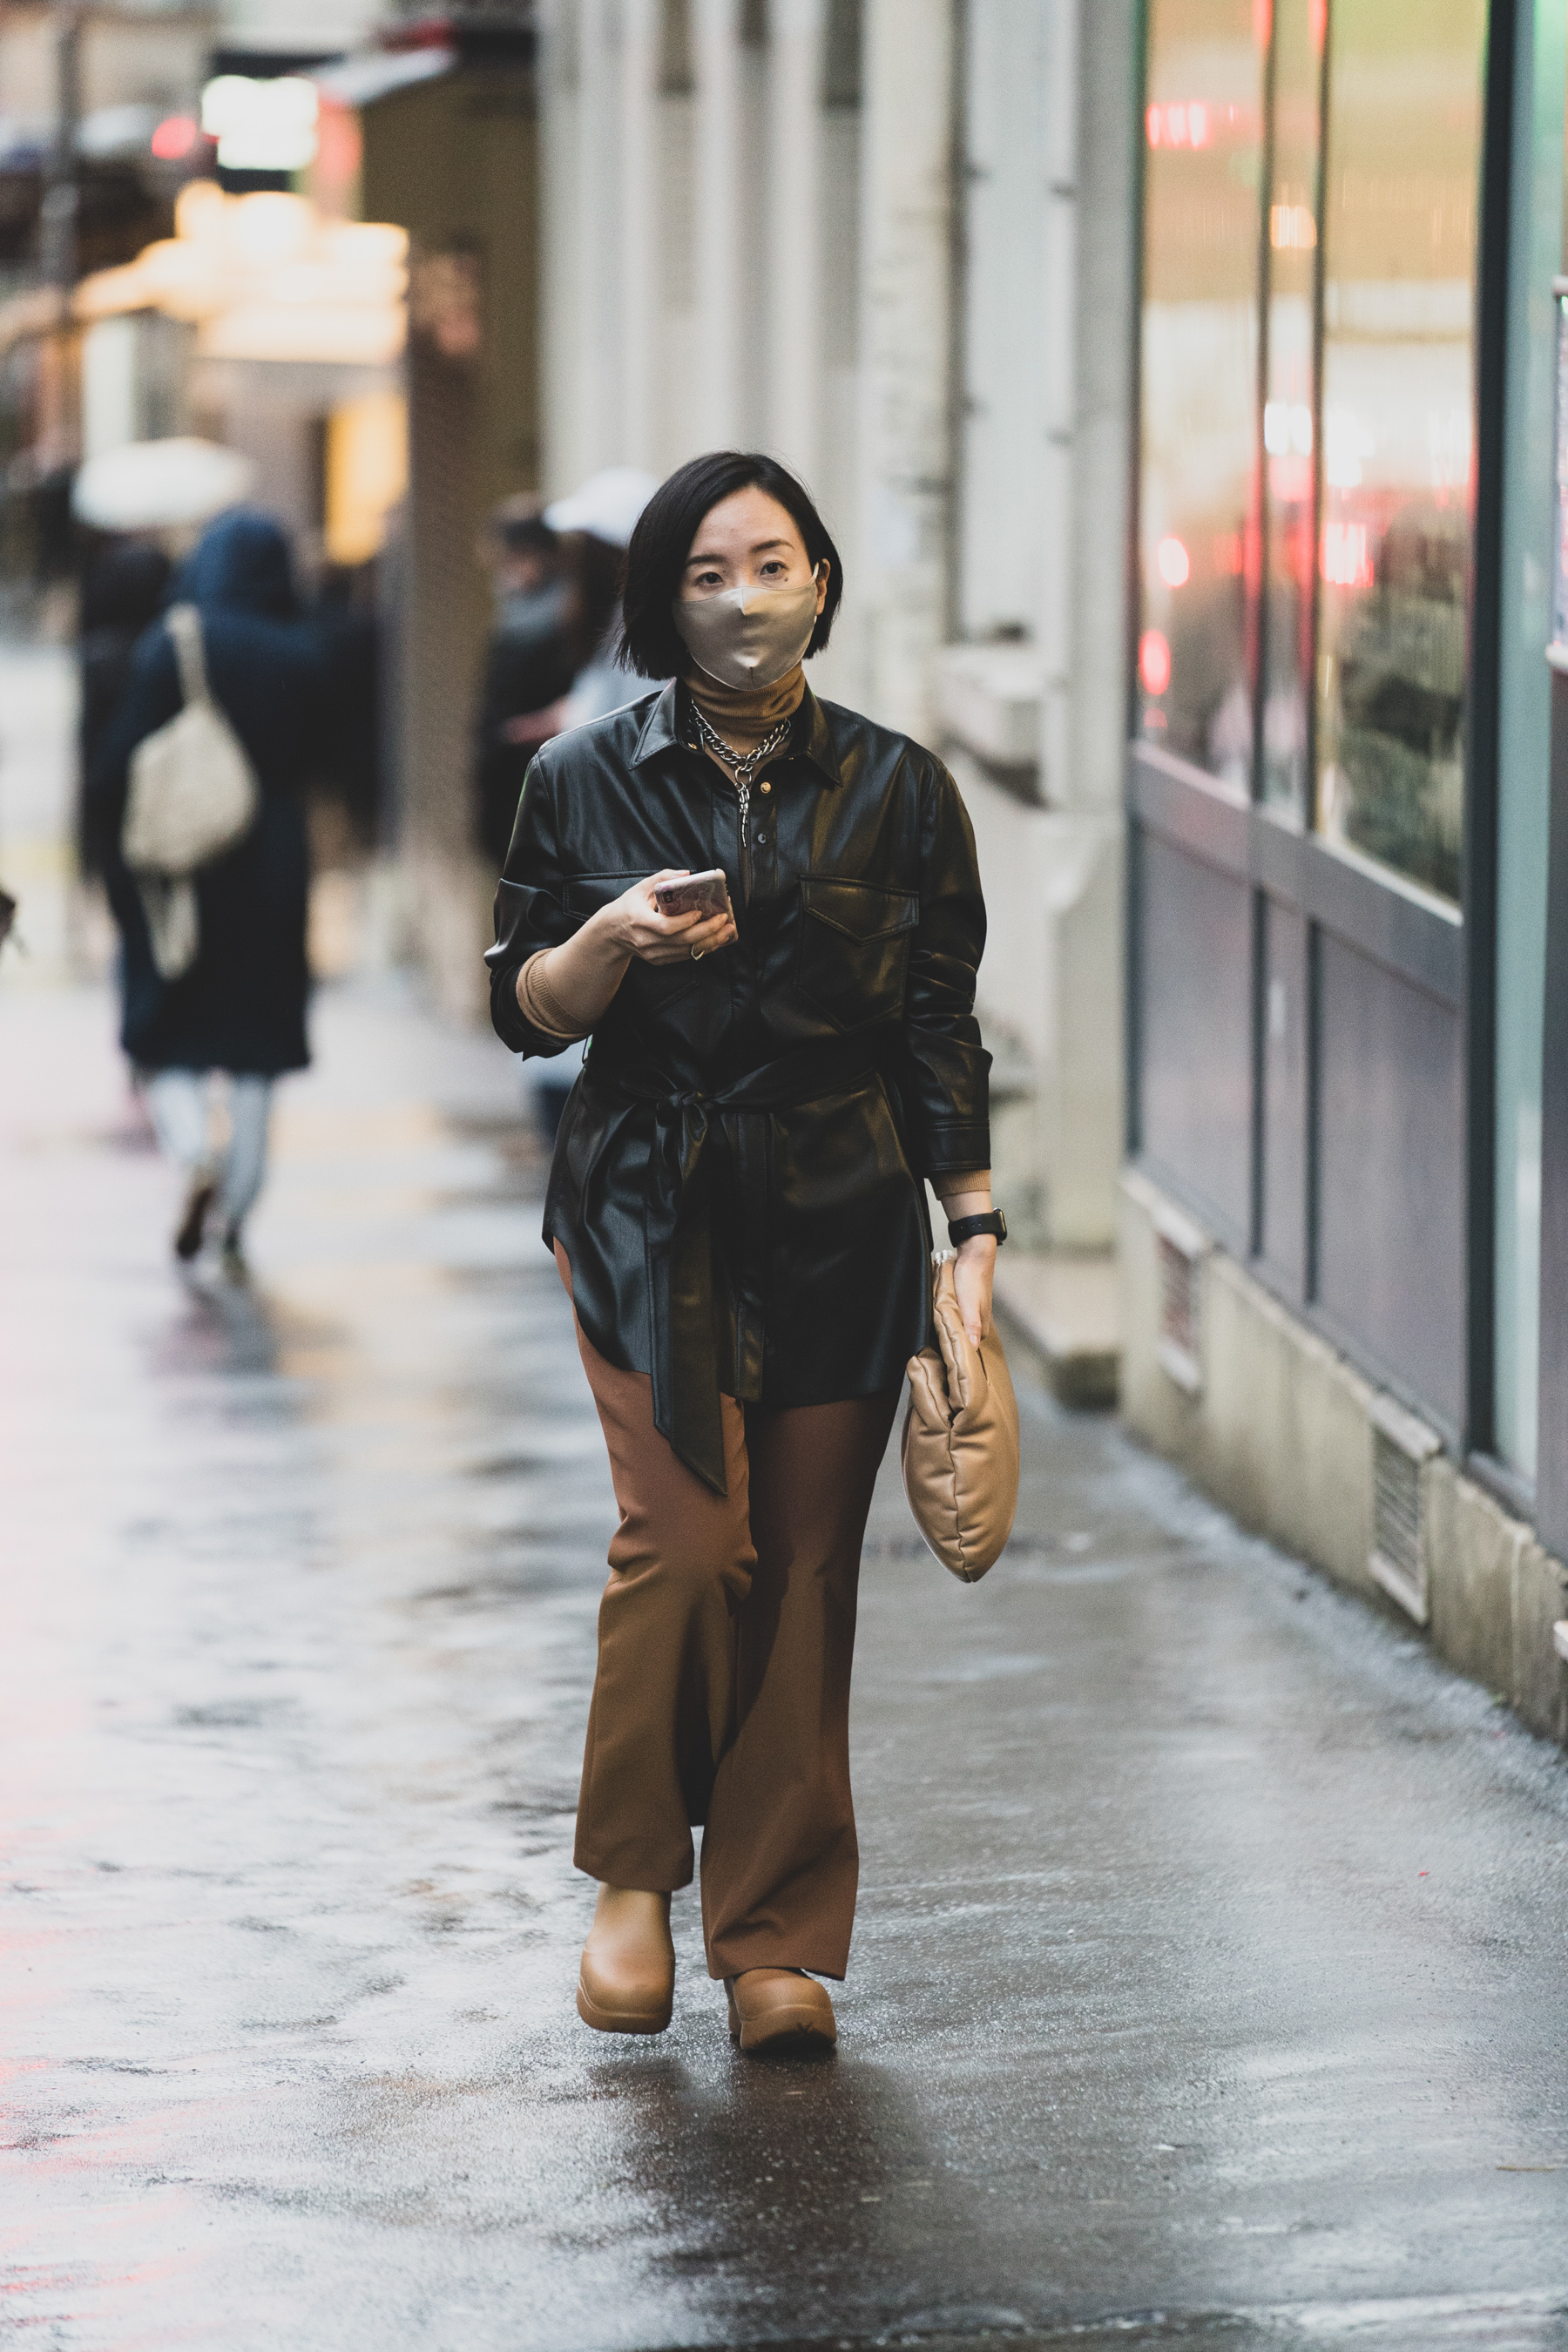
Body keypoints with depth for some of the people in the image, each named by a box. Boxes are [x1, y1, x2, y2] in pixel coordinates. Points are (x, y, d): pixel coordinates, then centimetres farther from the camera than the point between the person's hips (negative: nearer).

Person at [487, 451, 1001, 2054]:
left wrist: (975, 1226, 4)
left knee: (808, 1569, -1)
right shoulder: (588, 780, 5)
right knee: (688, 1536, -14)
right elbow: (525, 1008, 7)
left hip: (842, 1223, 1)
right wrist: (617, 935, -14)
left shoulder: (895, 789, 7)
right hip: (651, 1214, -1)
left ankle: (777, 1939, 9)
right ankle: (631, 1875, 8)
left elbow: (940, 1028, 9)